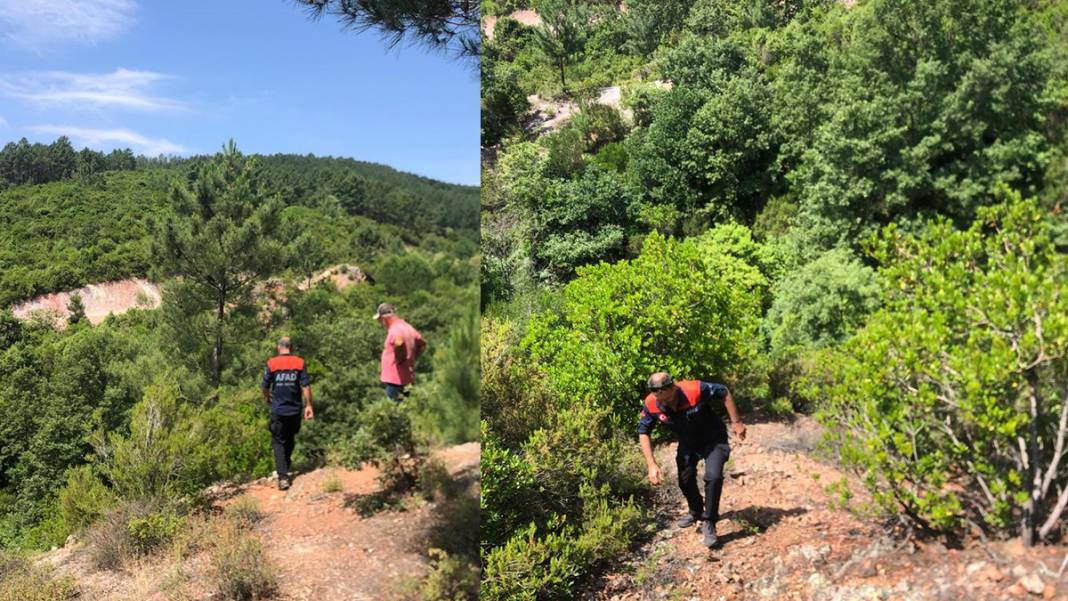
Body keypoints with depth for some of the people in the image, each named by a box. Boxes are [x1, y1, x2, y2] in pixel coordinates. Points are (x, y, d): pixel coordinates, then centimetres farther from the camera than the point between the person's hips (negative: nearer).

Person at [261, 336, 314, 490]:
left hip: (278, 410, -2)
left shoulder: (271, 364, -4)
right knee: (290, 440, 21)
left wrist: (268, 399, 22)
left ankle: (283, 477, -8)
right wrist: (308, 405, -3)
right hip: (295, 410, 2)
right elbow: (305, 386, -8)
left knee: (279, 442, 3)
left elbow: (265, 386, 3)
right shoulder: (300, 363, -2)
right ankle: (285, 468, 35)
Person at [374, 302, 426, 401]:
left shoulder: (395, 330, -18)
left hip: (395, 379, -10)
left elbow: (399, 343, -42)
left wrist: (399, 360, -25)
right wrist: (412, 359, 15)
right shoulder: (407, 327, 11)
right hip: (406, 379, 10)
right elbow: (422, 344, 22)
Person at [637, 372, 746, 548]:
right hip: (688, 441, 4)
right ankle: (696, 511, 35)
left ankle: (709, 522, -1)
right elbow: (643, 433, -12)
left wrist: (736, 422, -14)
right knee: (685, 479, 2)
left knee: (713, 476, -21)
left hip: (713, 438, -4)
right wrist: (652, 464, -19)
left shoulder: (696, 390, -36)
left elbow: (724, 393, -19)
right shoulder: (651, 405, -26)